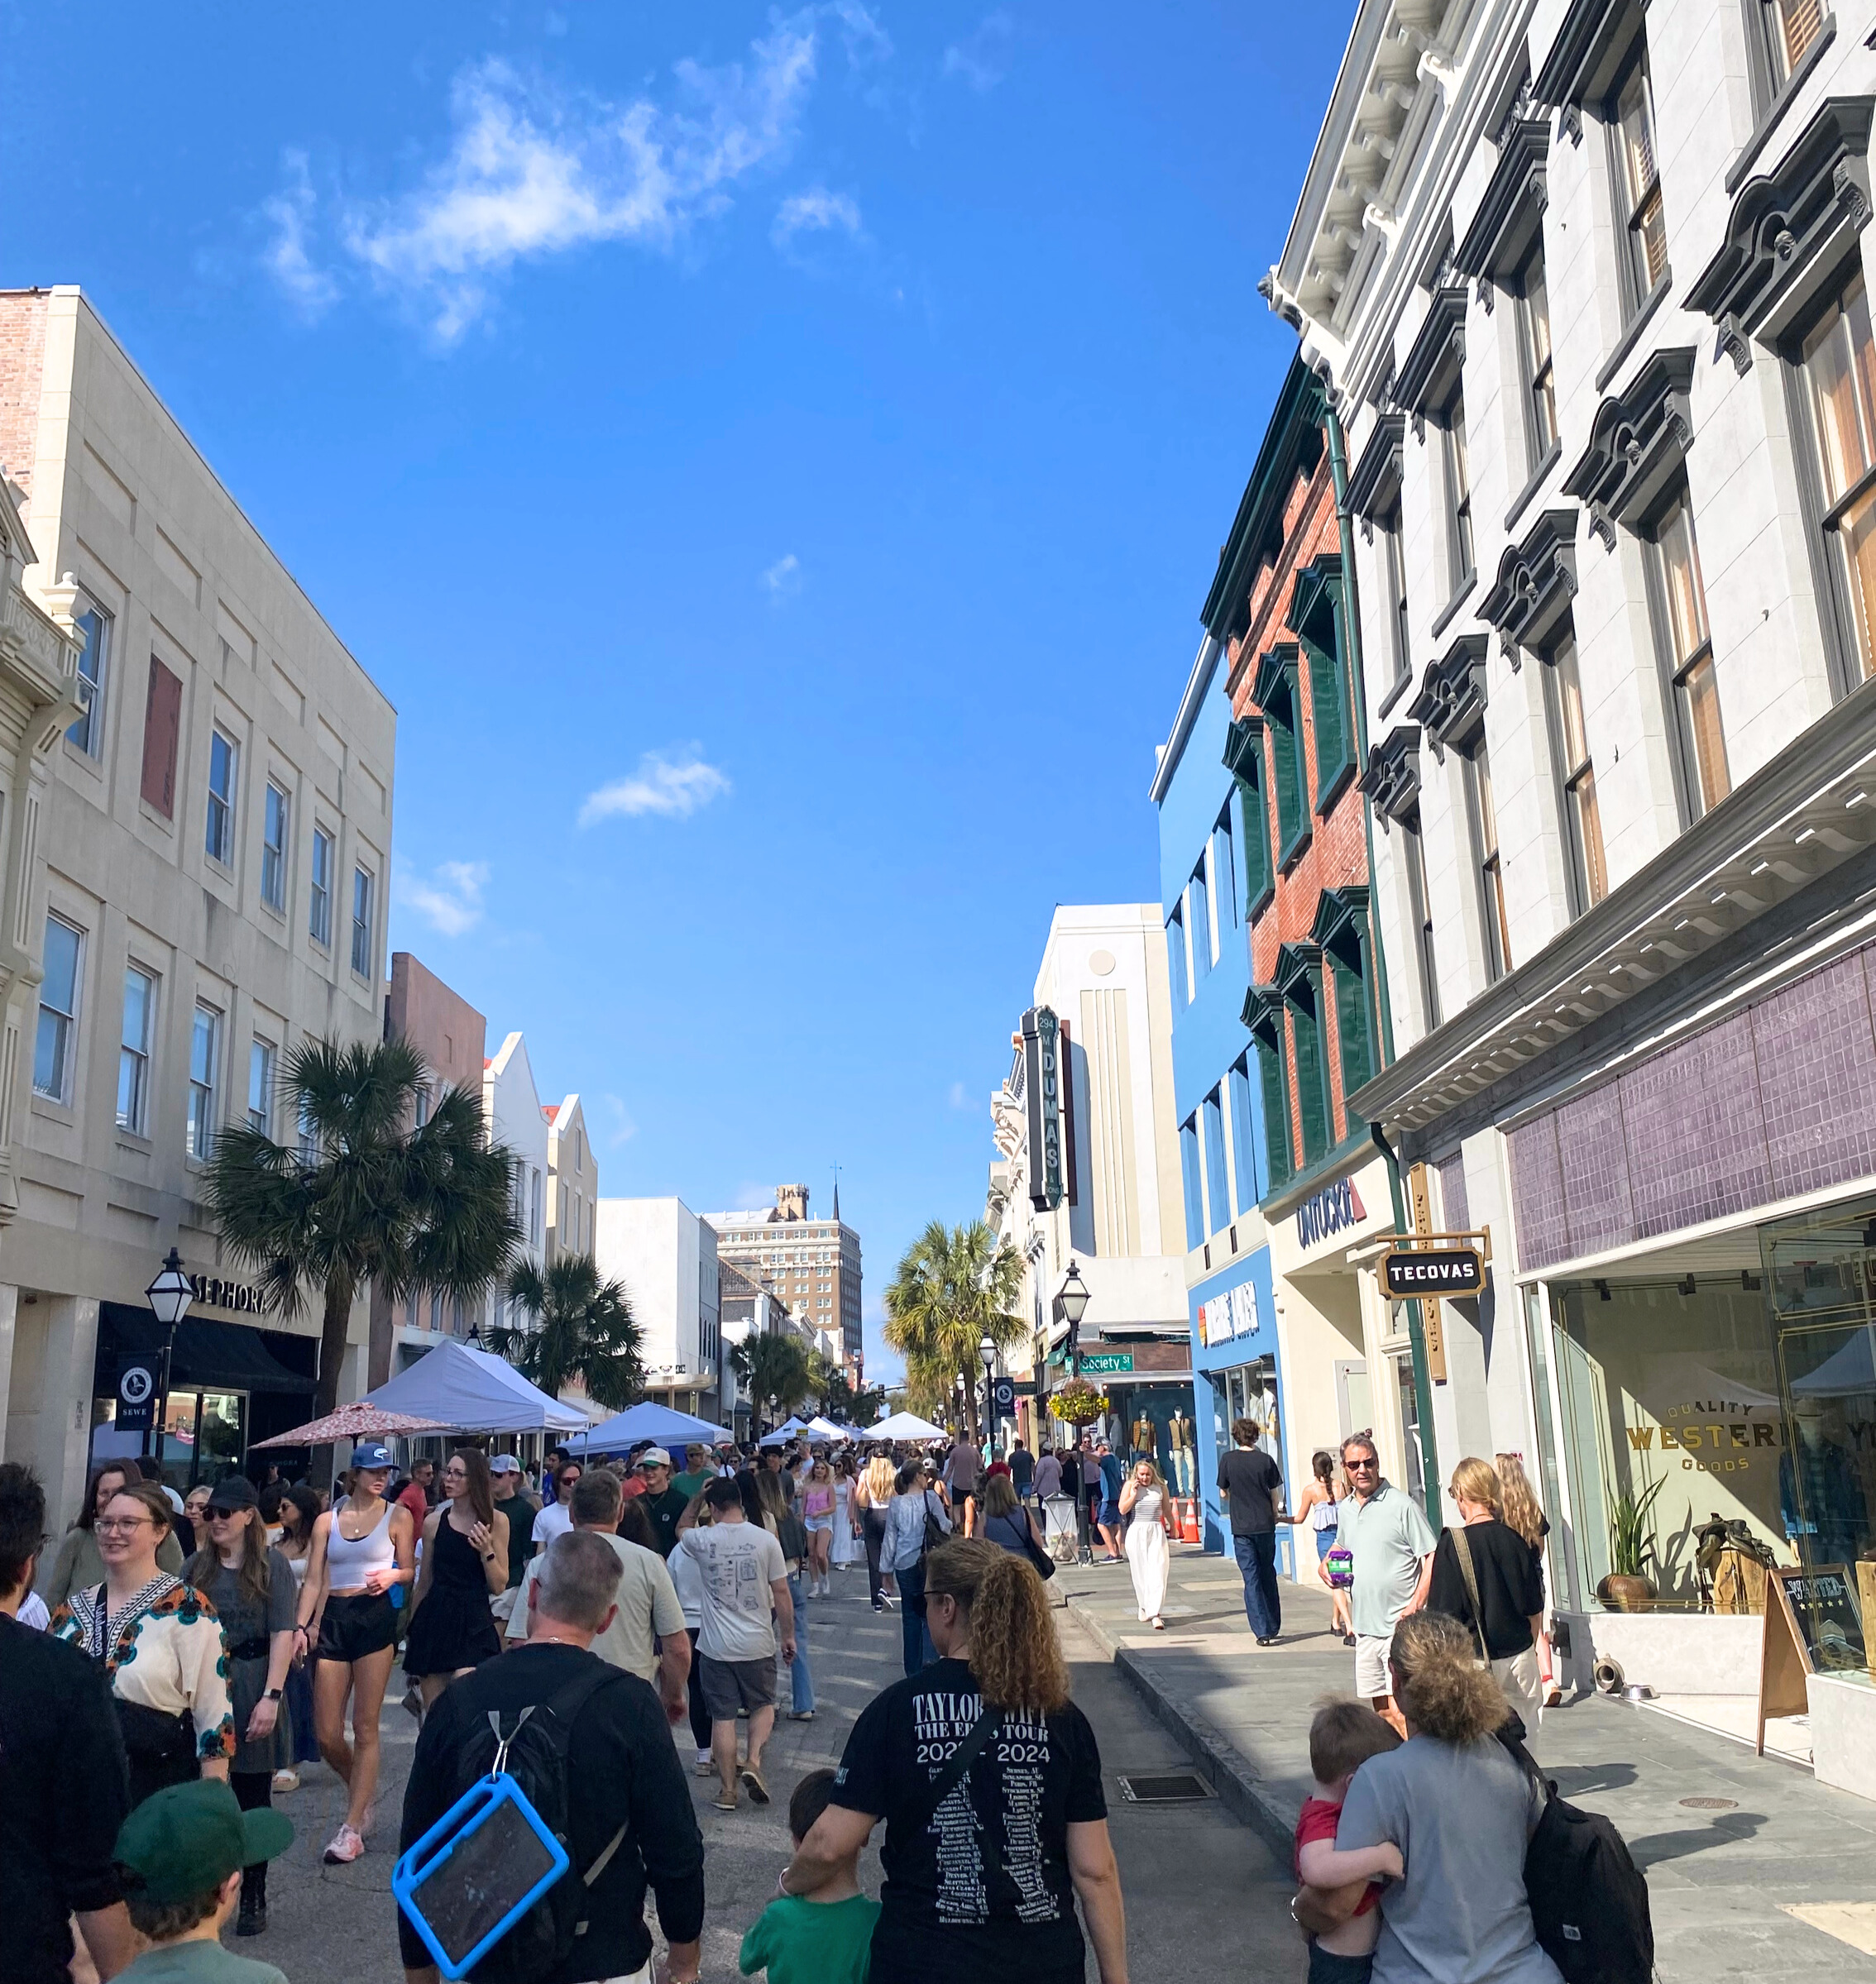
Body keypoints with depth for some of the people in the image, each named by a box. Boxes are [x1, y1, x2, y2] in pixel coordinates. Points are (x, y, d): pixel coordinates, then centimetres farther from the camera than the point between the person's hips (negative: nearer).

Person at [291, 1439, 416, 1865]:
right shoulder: (327, 1520, 9)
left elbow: (408, 1570, 8)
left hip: (375, 1618, -2)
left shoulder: (397, 1516, 4)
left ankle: (352, 1826, 5)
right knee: (327, 1734, 1)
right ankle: (363, 1790, 29)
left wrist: (391, 1576, -14)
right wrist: (301, 1626, -5)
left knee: (365, 1727, -3)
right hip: (333, 1619, 3)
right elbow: (314, 1579, 6)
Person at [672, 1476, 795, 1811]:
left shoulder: (703, 1541, -8)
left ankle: (727, 1790, 13)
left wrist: (699, 1495, 24)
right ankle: (753, 1762, 0)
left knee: (723, 1716, 8)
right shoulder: (765, 1539, -9)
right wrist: (788, 1635, 6)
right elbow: (781, 1593, -4)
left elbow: (680, 1531, 19)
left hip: (716, 1645, 0)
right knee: (763, 1705, 20)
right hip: (758, 1644, 0)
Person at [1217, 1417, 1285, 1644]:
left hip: (1242, 1528, -2)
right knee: (1268, 1576, 16)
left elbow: (1223, 1493, 4)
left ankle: (1263, 1632, -5)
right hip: (1265, 1526, 2)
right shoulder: (1265, 1460, -3)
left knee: (1251, 1579, 1)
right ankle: (1273, 1627, 25)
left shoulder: (1227, 1460, -6)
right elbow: (1275, 1494, 3)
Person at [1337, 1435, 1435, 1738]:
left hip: (1399, 1625, -7)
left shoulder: (1402, 1505, -10)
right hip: (1365, 1624, 7)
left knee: (1400, 1711, -11)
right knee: (1381, 1710, 12)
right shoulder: (1346, 1509, 11)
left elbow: (1431, 1559, -12)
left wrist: (1415, 1605, -21)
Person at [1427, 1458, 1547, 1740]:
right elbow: (1534, 1609, 6)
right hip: (1520, 1658, 4)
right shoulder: (1514, 1540, -3)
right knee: (1522, 1745, 14)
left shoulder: (1453, 1543, -14)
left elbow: (1445, 1614, -12)